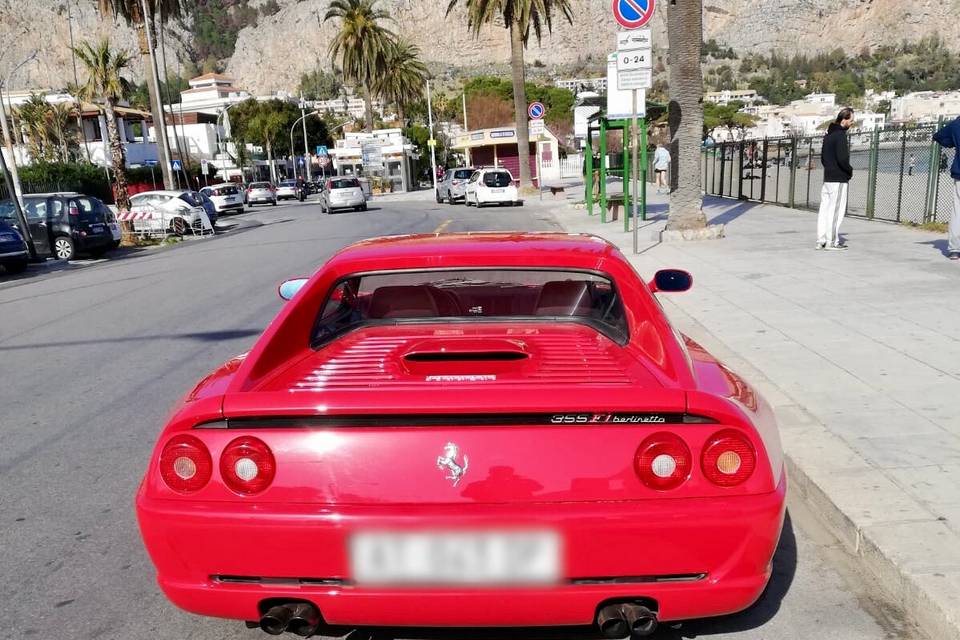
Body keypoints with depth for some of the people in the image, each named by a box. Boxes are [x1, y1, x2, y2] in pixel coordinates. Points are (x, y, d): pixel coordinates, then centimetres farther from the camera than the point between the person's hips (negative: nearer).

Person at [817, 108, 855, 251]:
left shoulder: (828, 134, 15)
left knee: (825, 209, 10)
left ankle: (821, 240, 12)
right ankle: (832, 242, -1)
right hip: (839, 179, -9)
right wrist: (850, 171, -5)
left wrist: (829, 168, 12)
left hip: (827, 177, 9)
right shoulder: (840, 135, -14)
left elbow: (822, 156, 19)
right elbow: (842, 159, -20)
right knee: (836, 210, -4)